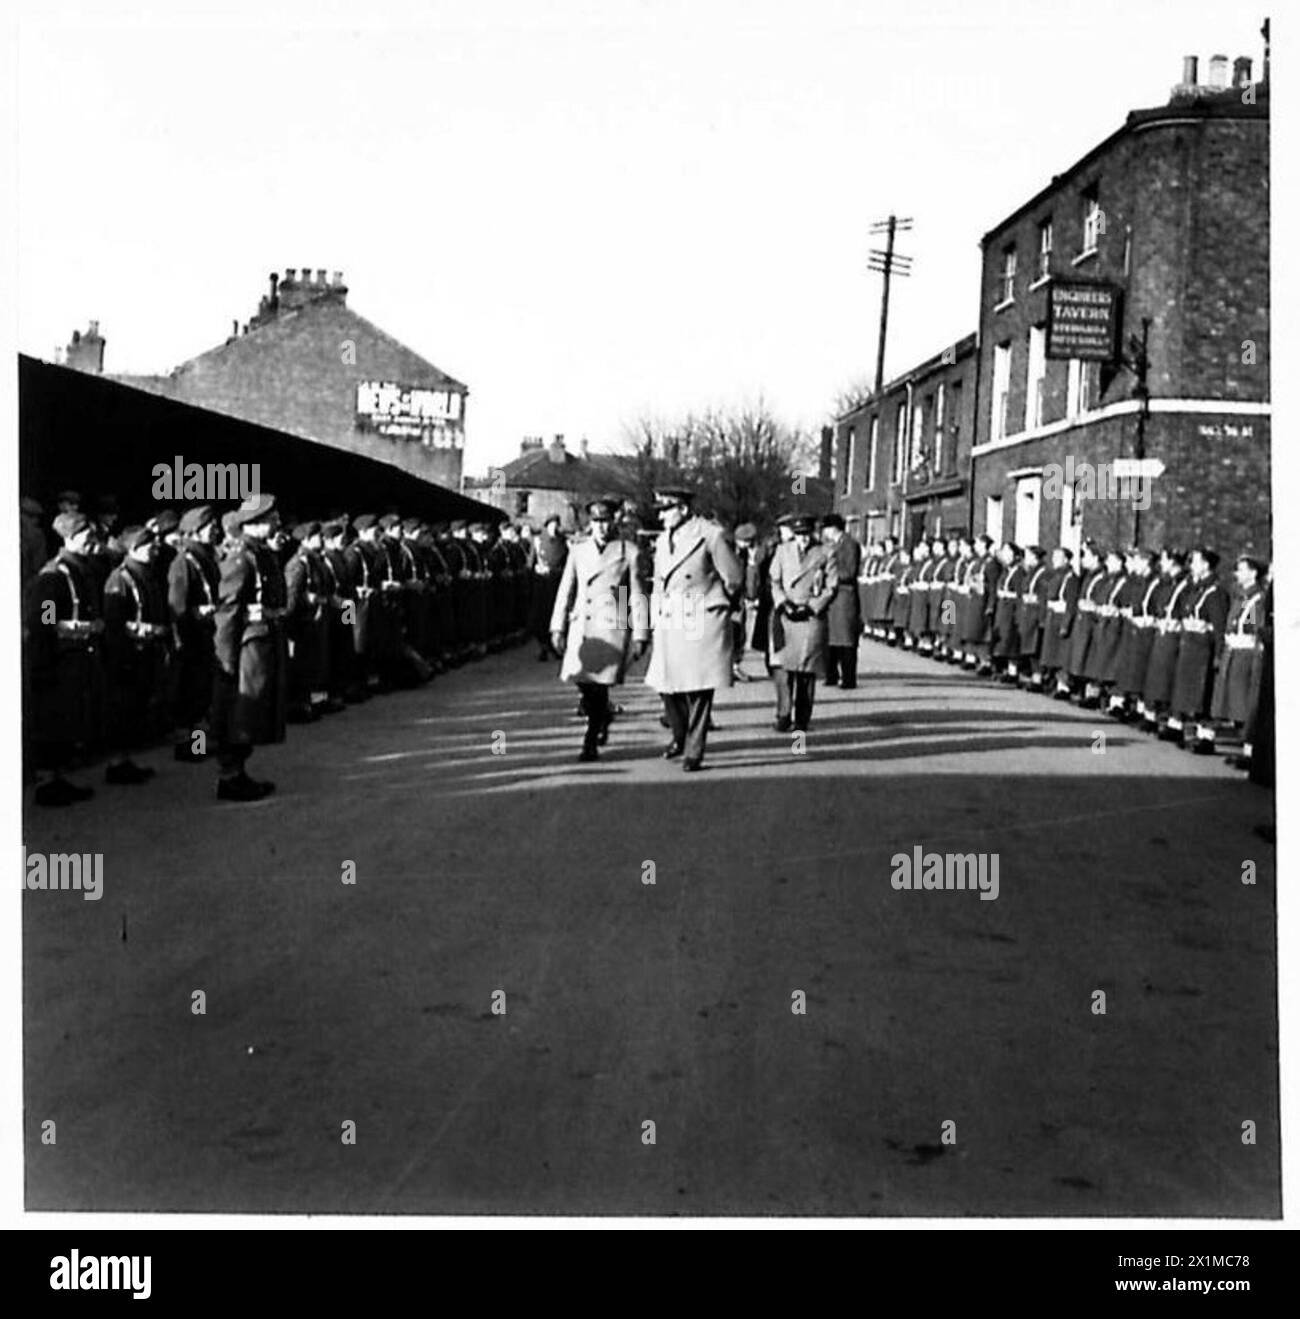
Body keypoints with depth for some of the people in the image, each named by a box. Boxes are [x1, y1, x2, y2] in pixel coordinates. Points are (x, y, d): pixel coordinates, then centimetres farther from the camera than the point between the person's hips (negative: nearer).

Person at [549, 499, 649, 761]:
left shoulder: (628, 552, 2)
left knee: (599, 685, -8)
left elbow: (637, 597, 2)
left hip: (613, 627, -3)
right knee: (581, 680, -4)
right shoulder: (577, 550, 10)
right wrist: (558, 628, 5)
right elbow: (565, 590, 11)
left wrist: (640, 636, -1)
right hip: (582, 627, 3)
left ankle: (591, 742, 7)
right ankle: (603, 717, 29)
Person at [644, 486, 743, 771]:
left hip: (702, 624, -6)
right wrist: (655, 620, 16)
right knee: (666, 684, 5)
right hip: (670, 625, 6)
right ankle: (680, 737, 29)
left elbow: (734, 578, -3)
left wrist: (709, 603, 9)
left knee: (698, 689, -4)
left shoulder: (710, 535, -9)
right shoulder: (663, 540, 12)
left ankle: (694, 751, 4)